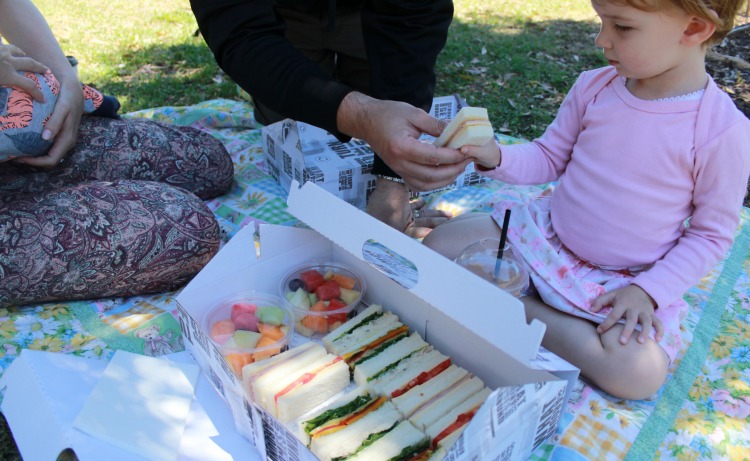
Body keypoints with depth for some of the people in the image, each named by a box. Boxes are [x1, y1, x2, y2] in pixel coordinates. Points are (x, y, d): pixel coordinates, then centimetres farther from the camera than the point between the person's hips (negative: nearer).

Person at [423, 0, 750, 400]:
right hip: (545, 233, 2)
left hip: (624, 281, -1)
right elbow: (549, 157, 2)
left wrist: (649, 290, -18)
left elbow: (713, 233, -7)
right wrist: (495, 158, -18)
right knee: (438, 246, -10)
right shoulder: (594, 87, -7)